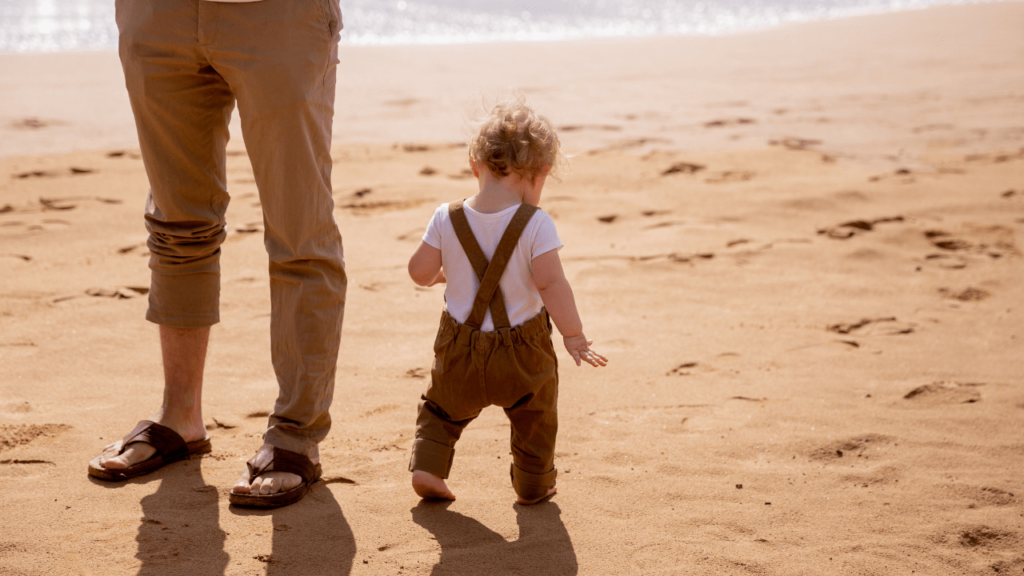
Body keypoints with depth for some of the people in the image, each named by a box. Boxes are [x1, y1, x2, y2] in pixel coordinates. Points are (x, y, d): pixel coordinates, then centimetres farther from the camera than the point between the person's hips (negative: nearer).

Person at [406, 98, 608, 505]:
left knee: (443, 406, 28)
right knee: (535, 418, 22)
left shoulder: (447, 219, -8)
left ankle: (427, 466, 19)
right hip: (521, 351, -2)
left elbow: (420, 271, -3)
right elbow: (550, 283, -23)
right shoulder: (535, 224, -18)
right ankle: (533, 485, 33)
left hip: (460, 348, 3)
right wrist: (573, 336, -15)